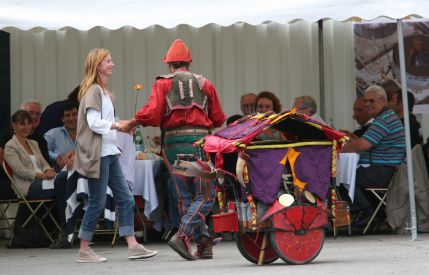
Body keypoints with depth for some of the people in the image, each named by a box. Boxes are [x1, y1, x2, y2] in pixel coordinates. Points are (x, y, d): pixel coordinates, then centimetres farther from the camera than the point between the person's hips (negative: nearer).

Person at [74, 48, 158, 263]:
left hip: (109, 152, 10)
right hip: (97, 154, -10)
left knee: (125, 198, 5)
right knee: (97, 202, -5)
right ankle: (84, 251, 4)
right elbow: (94, 123, -19)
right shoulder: (92, 90, -11)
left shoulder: (104, 91, 18)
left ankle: (133, 246, 4)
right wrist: (120, 126, -17)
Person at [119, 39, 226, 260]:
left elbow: (152, 114, -9)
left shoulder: (162, 84, 6)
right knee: (205, 196, 1)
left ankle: (203, 244, 11)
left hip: (173, 142, 2)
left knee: (186, 196, 12)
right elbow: (218, 119, 10)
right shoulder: (204, 84, 10)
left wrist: (130, 124, 6)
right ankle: (182, 235, -17)